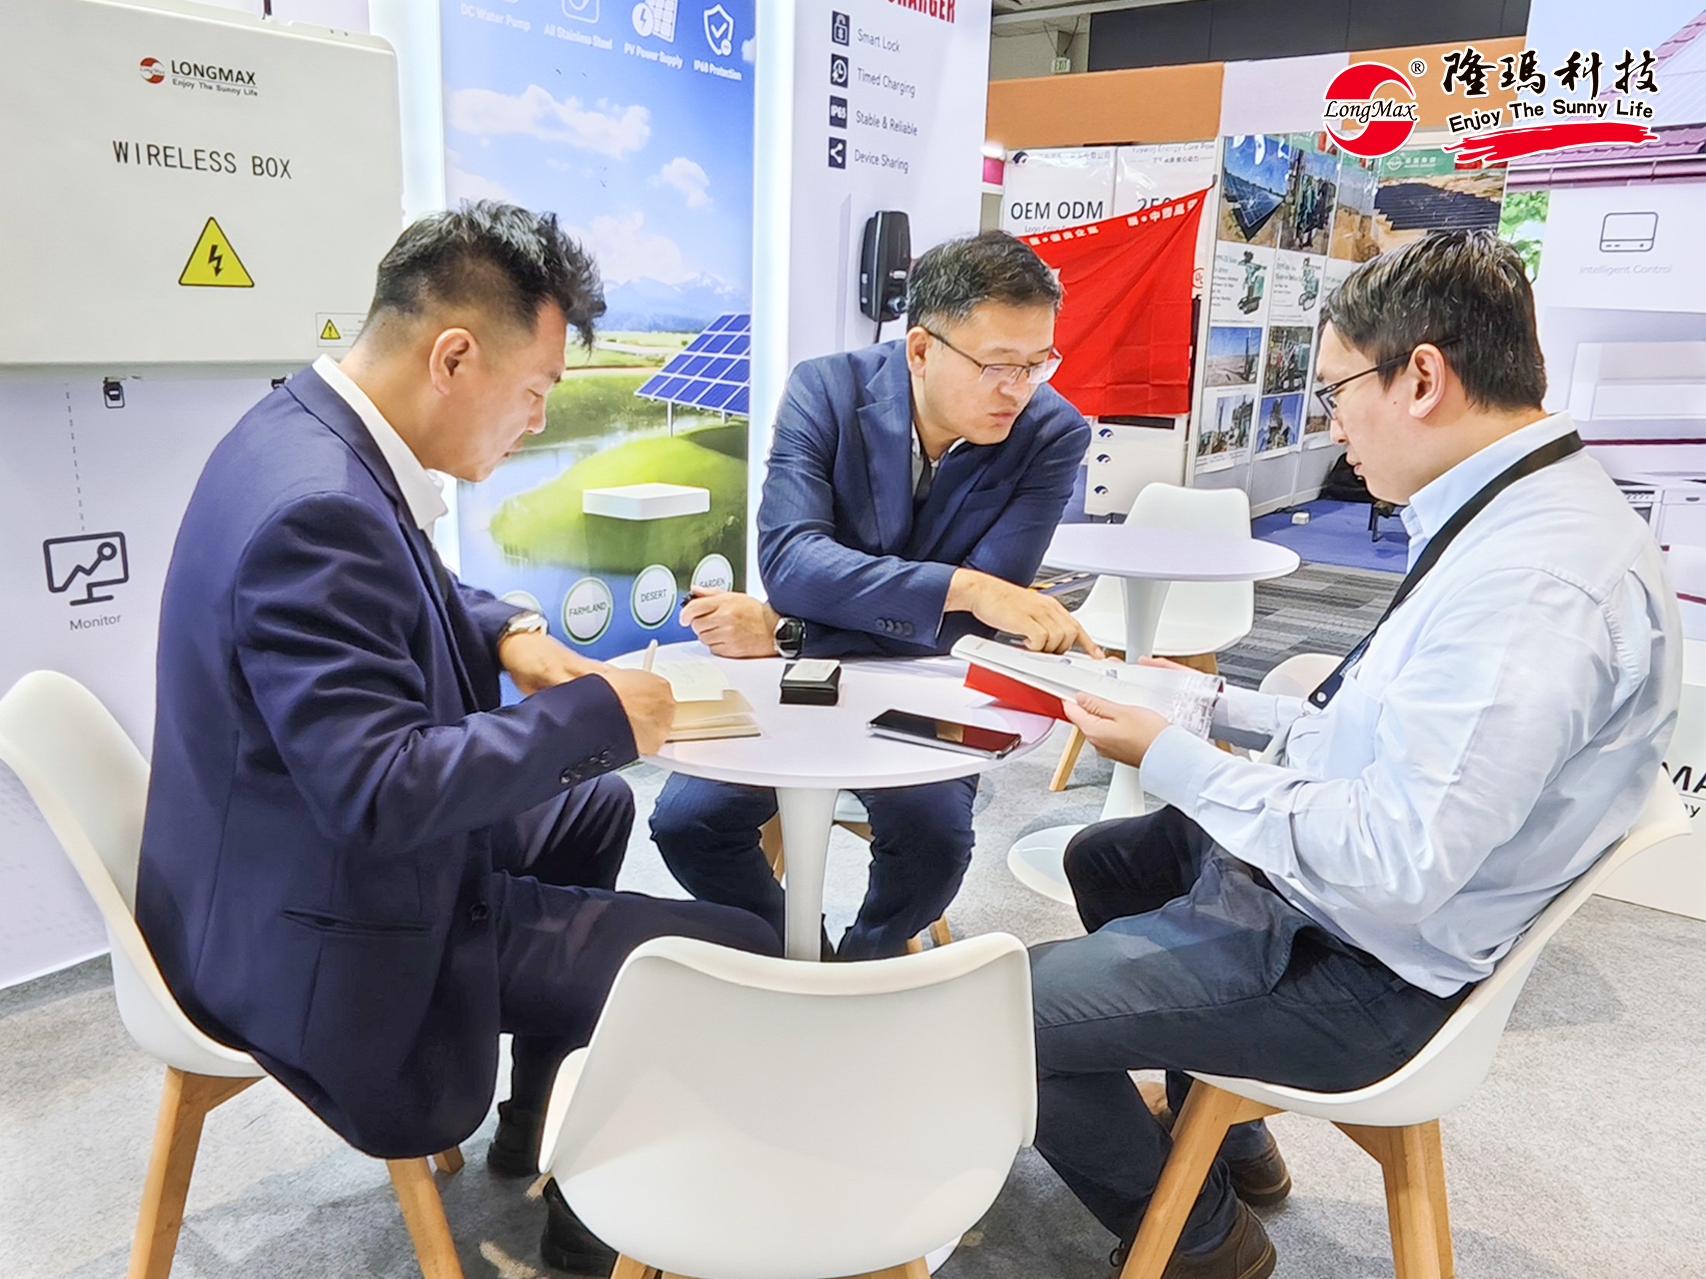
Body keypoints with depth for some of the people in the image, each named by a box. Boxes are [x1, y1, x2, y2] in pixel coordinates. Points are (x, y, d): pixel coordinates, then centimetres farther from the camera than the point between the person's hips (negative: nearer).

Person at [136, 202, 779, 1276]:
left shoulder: (314, 427, 1)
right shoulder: (316, 506, -31)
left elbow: (399, 596, 19)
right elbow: (379, 791, -33)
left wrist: (508, 633, -1)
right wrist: (596, 715, -23)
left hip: (337, 848, 11)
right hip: (331, 937, -10)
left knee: (594, 809, 29)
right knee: (735, 961, -12)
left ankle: (537, 1118, 40)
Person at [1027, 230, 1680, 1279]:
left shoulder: (1534, 583, -30)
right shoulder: (1521, 514, 3)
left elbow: (1393, 865, -32)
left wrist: (1170, 759, -22)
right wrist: (1221, 708, 9)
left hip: (1362, 969, -11)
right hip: (1324, 874, 11)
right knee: (1102, 859, 27)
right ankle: (1227, 1135, 41)